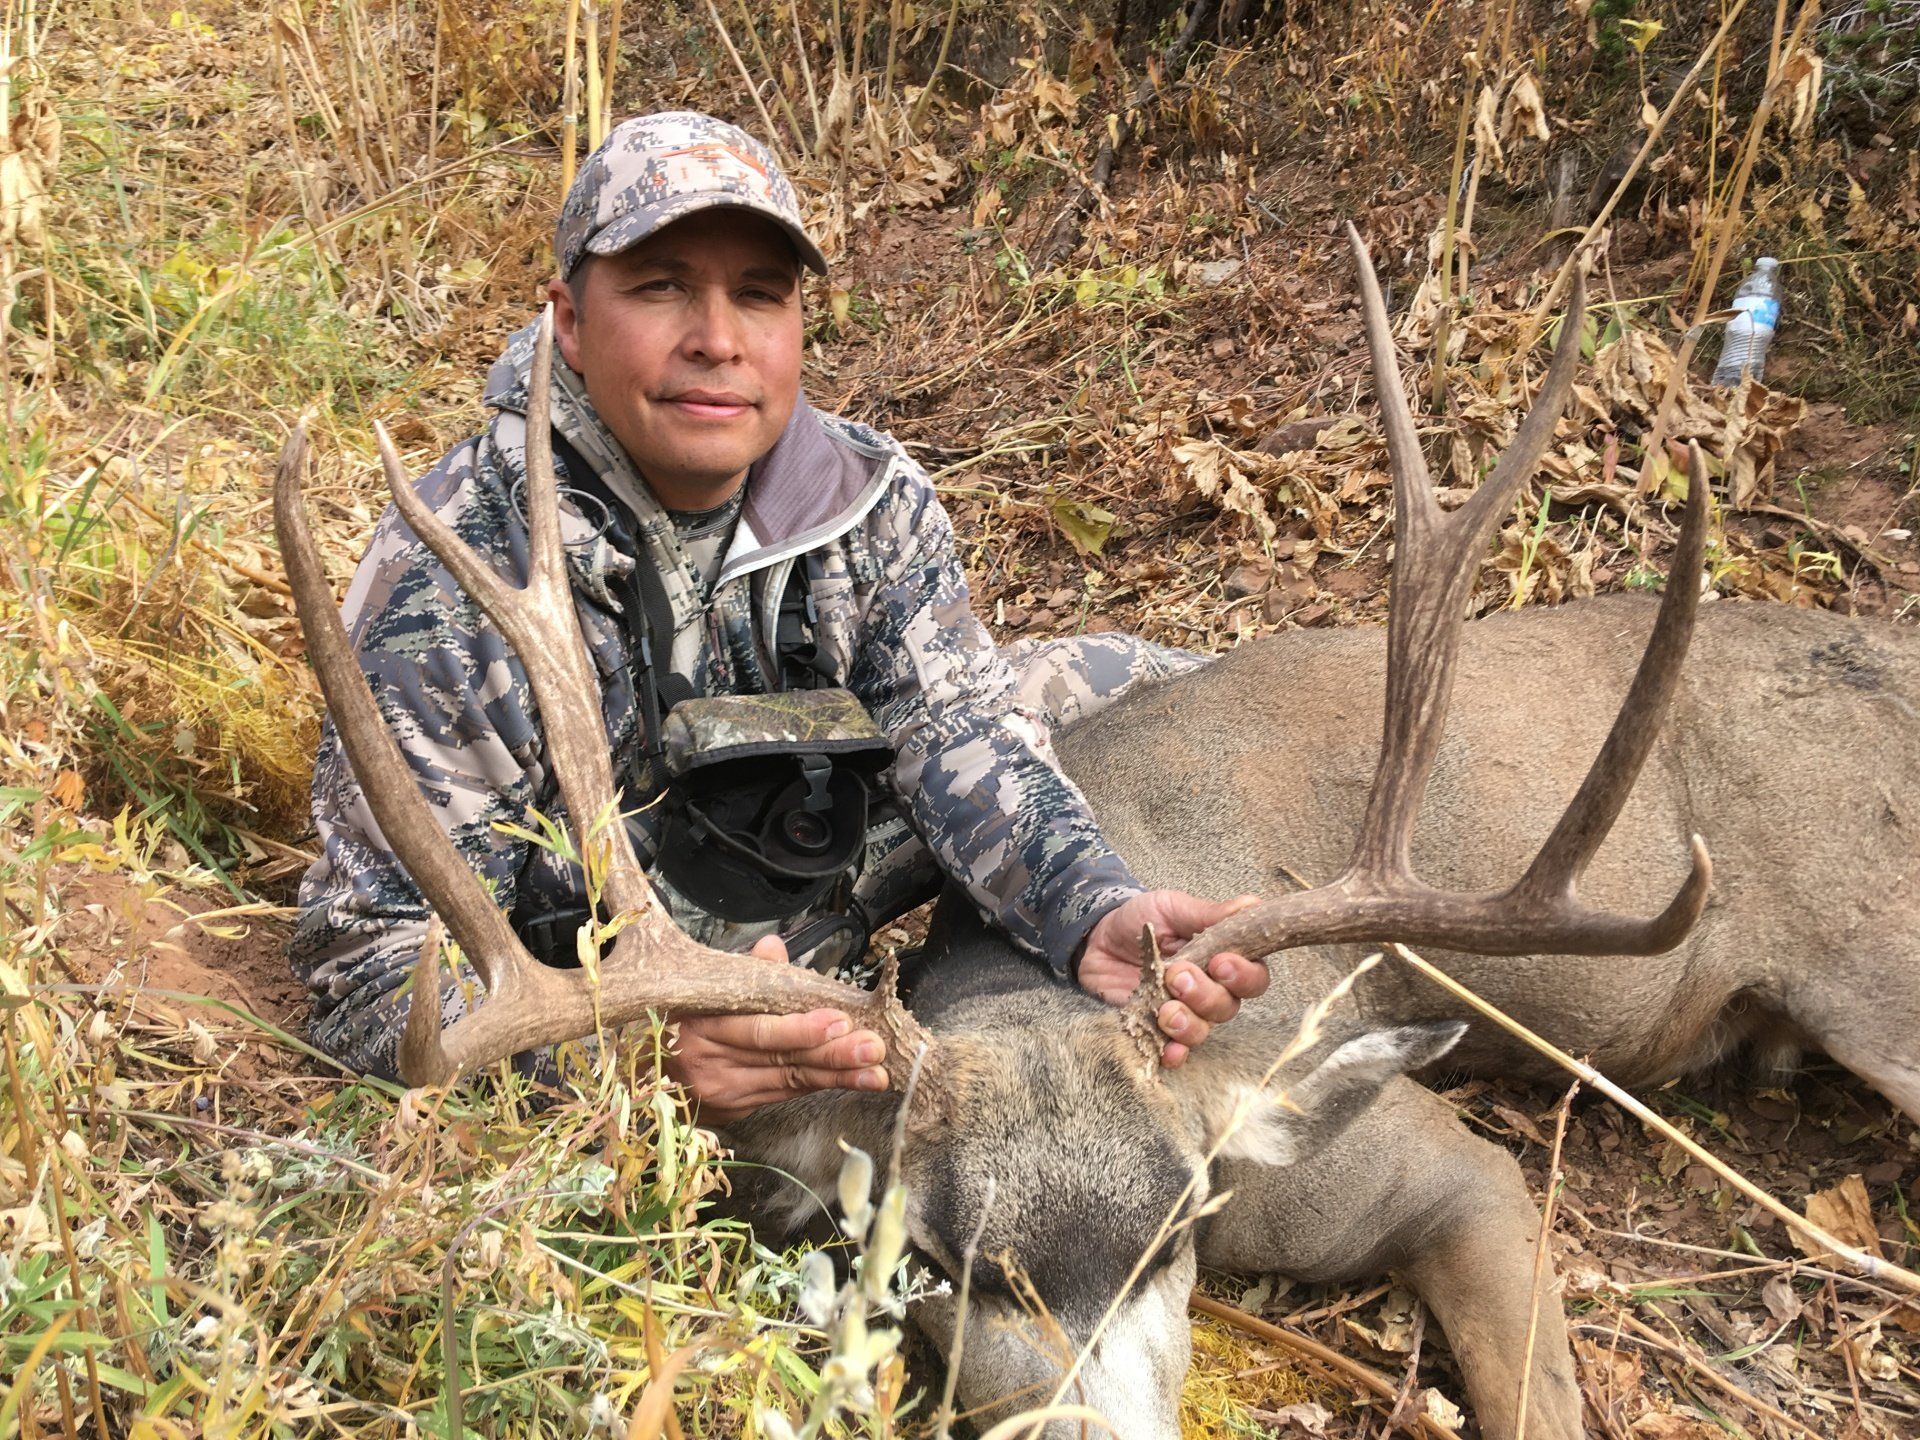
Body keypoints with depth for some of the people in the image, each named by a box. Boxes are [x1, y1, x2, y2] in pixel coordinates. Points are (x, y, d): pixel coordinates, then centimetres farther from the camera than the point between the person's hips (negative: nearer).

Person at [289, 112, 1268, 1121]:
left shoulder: (870, 498, -14)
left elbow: (956, 730, -21)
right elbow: (374, 968, -32)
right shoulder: (446, 583, -31)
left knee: (1126, 682, 5)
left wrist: (1096, 917, -43)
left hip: (823, 872, 4)